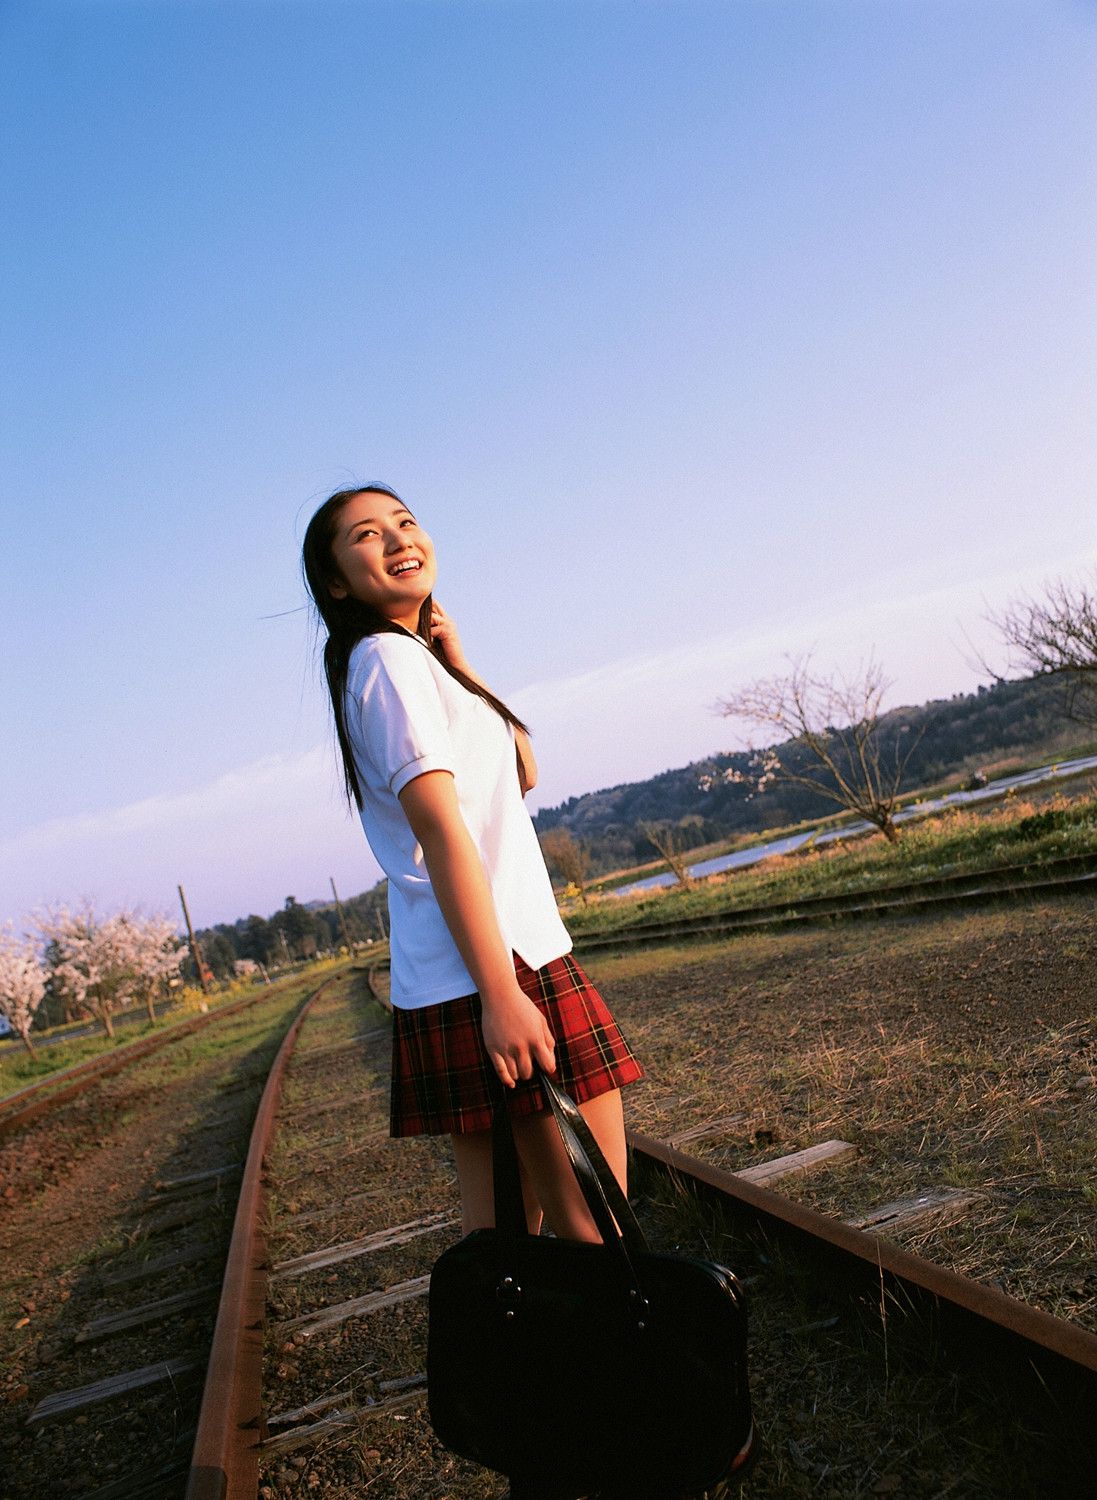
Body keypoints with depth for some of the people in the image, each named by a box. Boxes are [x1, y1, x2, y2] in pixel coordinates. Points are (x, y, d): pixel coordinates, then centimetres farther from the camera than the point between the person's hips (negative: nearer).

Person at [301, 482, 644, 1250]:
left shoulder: (417, 660, 21)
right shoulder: (390, 658, -8)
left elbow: (523, 774, 19)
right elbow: (441, 829, -18)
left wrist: (461, 666, 10)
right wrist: (500, 994, -23)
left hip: (490, 969, 10)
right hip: (501, 965, -10)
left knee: (504, 1227, 15)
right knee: (593, 1233, -4)